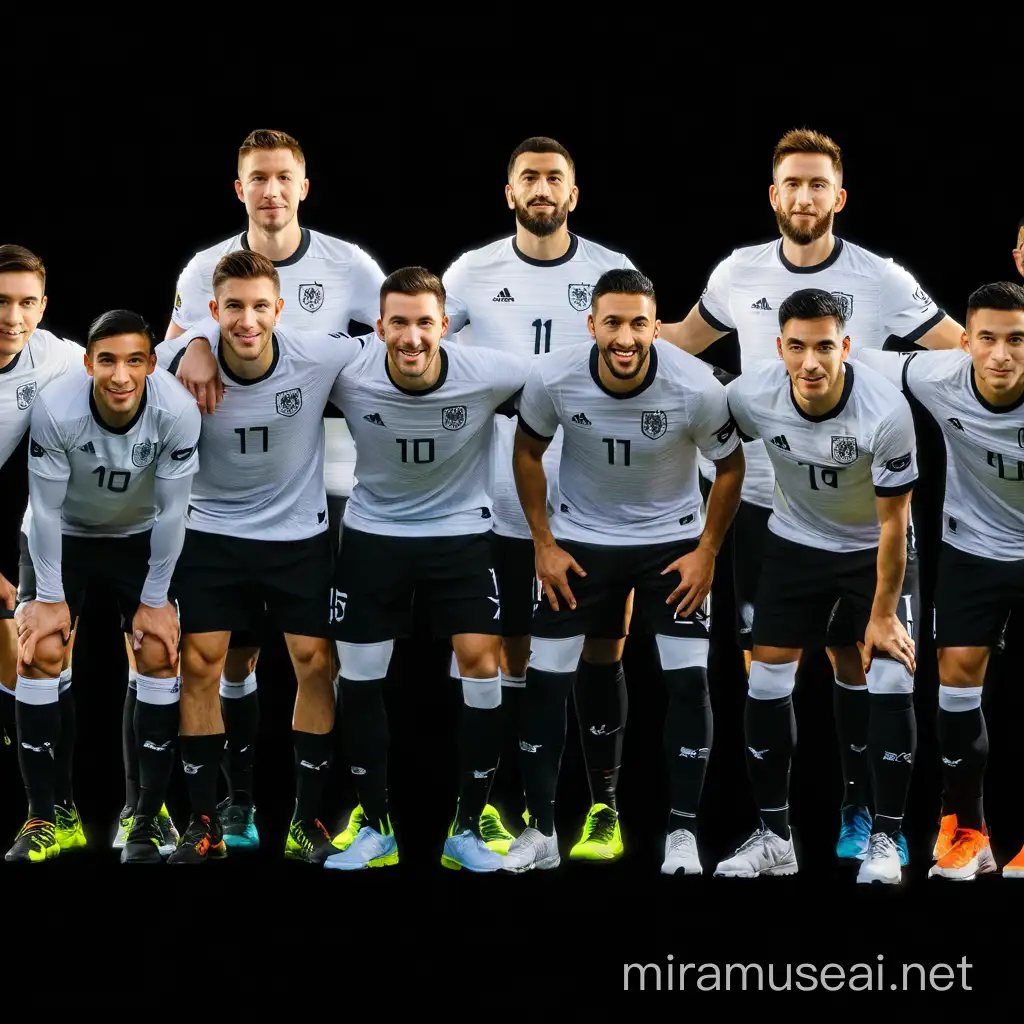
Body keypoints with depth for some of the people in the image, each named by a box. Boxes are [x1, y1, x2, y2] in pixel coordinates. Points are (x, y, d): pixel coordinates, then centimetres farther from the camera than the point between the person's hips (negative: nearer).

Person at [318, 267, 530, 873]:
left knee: (483, 668, -9)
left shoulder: (490, 375, -25)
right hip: (375, 533, 1)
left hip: (462, 532, -1)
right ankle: (377, 828, 20)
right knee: (359, 678, 3)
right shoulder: (347, 374, -23)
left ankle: (468, 831, 5)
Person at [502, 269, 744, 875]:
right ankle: (541, 834, 10)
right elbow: (529, 452, -2)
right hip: (581, 538, 1)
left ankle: (683, 834, 2)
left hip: (672, 539, -1)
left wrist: (707, 552, -7)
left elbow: (730, 466, -7)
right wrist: (544, 544, -3)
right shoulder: (553, 379, -23)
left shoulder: (697, 388, -26)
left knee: (689, 681, -10)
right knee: (546, 679, -2)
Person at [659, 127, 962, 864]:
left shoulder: (881, 280, -8)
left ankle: (864, 808, 11)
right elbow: (686, 339, 18)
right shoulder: (739, 274, 0)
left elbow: (966, 348, -5)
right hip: (763, 502, 3)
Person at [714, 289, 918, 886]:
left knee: (892, 679, -13)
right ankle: (775, 837, 10)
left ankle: (886, 841, -2)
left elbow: (893, 522, -21)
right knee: (767, 682, -2)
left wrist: (883, 614, -15)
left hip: (871, 550, -2)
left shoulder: (887, 412, -32)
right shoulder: (751, 395, -24)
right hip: (793, 542, 3)